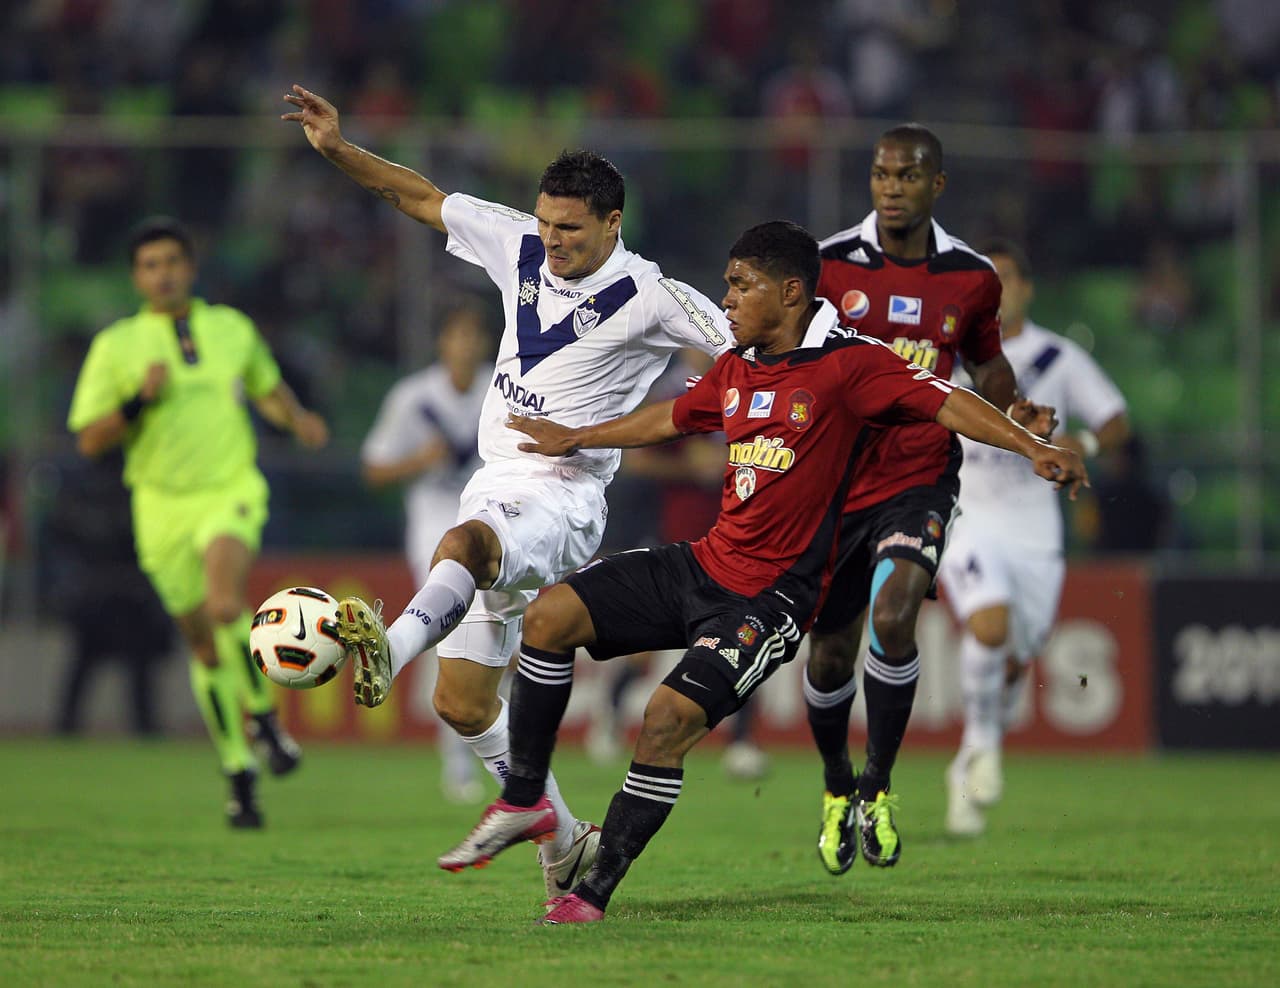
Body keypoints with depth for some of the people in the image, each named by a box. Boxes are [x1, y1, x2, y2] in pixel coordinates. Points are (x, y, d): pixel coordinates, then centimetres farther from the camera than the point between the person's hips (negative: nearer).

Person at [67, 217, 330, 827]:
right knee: (206, 649, 5)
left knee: (225, 606, -29)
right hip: (164, 504, 1)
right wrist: (138, 400, -19)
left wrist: (298, 420, 4)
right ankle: (240, 776, 19)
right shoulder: (116, 346, -1)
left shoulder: (233, 329, 6)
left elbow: (267, 387, 25)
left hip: (232, 491, -1)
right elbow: (89, 440, -3)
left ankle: (262, 716, -7)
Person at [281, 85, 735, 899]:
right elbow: (422, 198, 16)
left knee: (465, 541, -41)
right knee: (463, 702, 7)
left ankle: (391, 649, -68)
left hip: (563, 501, -7)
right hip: (496, 488, 7)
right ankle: (565, 841, 21)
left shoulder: (648, 298, -10)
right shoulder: (519, 247, 6)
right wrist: (338, 149, 7)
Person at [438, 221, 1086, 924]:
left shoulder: (846, 364, -11)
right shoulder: (734, 371, 11)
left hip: (770, 595, -7)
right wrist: (577, 439, 41)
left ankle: (595, 893, -10)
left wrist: (1033, 449, -27)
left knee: (670, 717, -22)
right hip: (701, 565, 7)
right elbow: (672, 418, 30)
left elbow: (944, 403, -14)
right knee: (550, 617, -6)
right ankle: (525, 802, 7)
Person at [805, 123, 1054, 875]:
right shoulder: (828, 265, -6)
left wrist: (1014, 411, -2)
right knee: (830, 656, 8)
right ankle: (837, 789, 37)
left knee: (893, 616, -25)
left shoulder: (972, 278, 0)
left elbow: (985, 359, 17)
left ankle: (879, 788, -7)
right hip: (835, 480, 1)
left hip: (920, 481, -1)